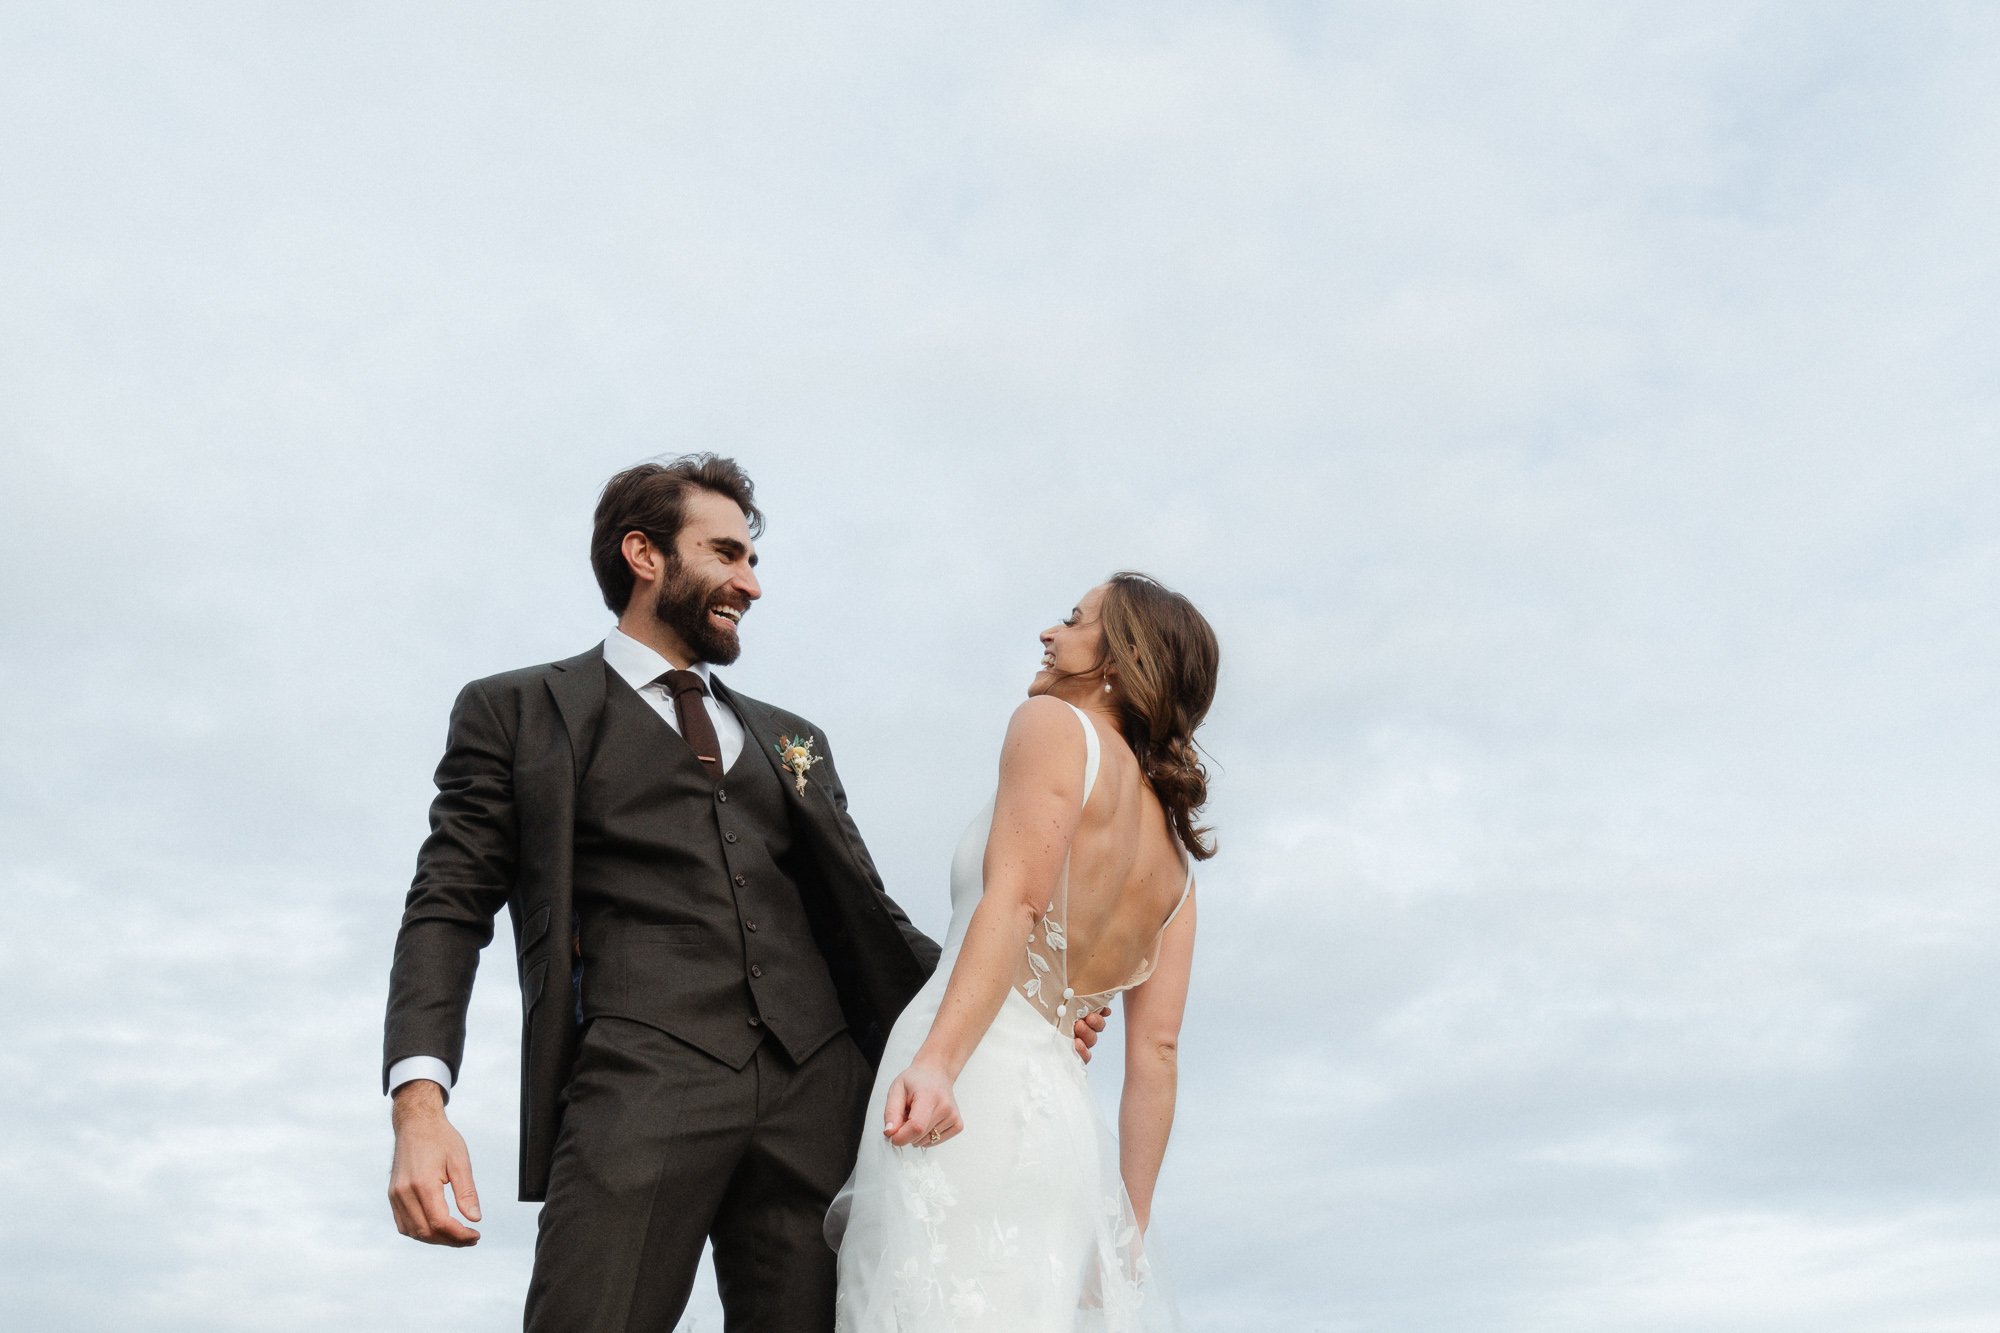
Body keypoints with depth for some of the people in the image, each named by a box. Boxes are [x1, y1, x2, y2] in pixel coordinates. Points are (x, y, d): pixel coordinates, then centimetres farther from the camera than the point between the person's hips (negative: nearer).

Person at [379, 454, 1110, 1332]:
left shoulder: (792, 740, 26)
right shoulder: (514, 712, 13)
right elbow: (450, 909, 5)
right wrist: (419, 1103, -10)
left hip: (815, 1092, 4)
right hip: (640, 1085, -3)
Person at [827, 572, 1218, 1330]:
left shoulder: (1054, 724, 4)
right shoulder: (1176, 852, 23)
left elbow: (1016, 900, -13)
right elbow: (1155, 1051, 16)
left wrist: (936, 1061, -24)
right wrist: (1129, 1233, 16)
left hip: (974, 1094, -8)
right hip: (1060, 1110, 8)